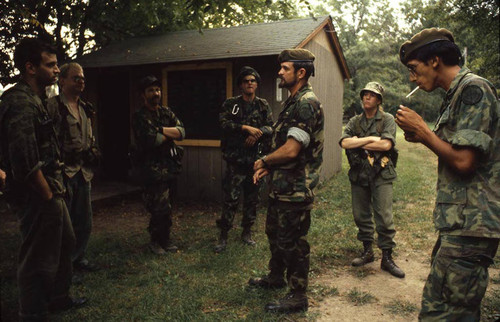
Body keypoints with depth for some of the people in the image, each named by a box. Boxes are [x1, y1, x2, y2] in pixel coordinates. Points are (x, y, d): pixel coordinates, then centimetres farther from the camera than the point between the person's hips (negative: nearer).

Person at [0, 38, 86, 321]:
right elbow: (26, 162, -26)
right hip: (37, 198, -11)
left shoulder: (36, 100, 13)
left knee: (65, 242, 23)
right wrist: (49, 196, -17)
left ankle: (59, 298, 41)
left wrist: (55, 189, 15)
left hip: (50, 192, 11)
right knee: (39, 259, 3)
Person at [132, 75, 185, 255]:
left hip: (169, 166, 6)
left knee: (161, 207, 14)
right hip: (153, 168, -5)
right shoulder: (140, 117, -6)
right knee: (162, 208, -3)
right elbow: (152, 140, -20)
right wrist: (171, 133, -4)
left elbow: (181, 132, -1)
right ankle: (156, 241, 17)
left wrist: (161, 130, -14)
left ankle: (163, 240, 27)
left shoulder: (166, 113, 13)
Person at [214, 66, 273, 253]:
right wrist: (246, 128, -21)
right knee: (231, 199, -3)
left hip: (256, 159, 3)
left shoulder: (263, 105, 10)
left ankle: (247, 232, 26)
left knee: (252, 199, 11)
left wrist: (257, 132, -18)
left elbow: (271, 127, -1)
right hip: (236, 159, -3)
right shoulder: (230, 104, 4)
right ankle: (223, 236, 9)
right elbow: (224, 123, -12)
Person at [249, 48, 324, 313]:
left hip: (295, 189, -10)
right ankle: (275, 277, 44)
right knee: (275, 232, 23)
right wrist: (266, 167, 6)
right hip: (281, 186, 10)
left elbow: (290, 150, -28)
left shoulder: (307, 103, -20)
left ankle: (297, 296, 20)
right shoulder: (293, 102, 14)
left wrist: (263, 161, -11)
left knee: (292, 242, 3)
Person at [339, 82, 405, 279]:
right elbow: (344, 143, -5)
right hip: (358, 174, 4)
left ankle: (387, 258, 8)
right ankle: (367, 252, 25)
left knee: (384, 217, -4)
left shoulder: (387, 120, 2)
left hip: (381, 175, -3)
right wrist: (369, 139, -12)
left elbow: (386, 144, -15)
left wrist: (358, 142, -9)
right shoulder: (354, 122, 11)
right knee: (361, 216, 10)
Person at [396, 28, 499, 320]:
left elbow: (463, 160, -21)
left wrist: (421, 129, -10)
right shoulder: (457, 93, 17)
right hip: (459, 222, 10)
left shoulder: (473, 88, -13)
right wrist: (422, 137, 7)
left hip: (469, 225, -10)